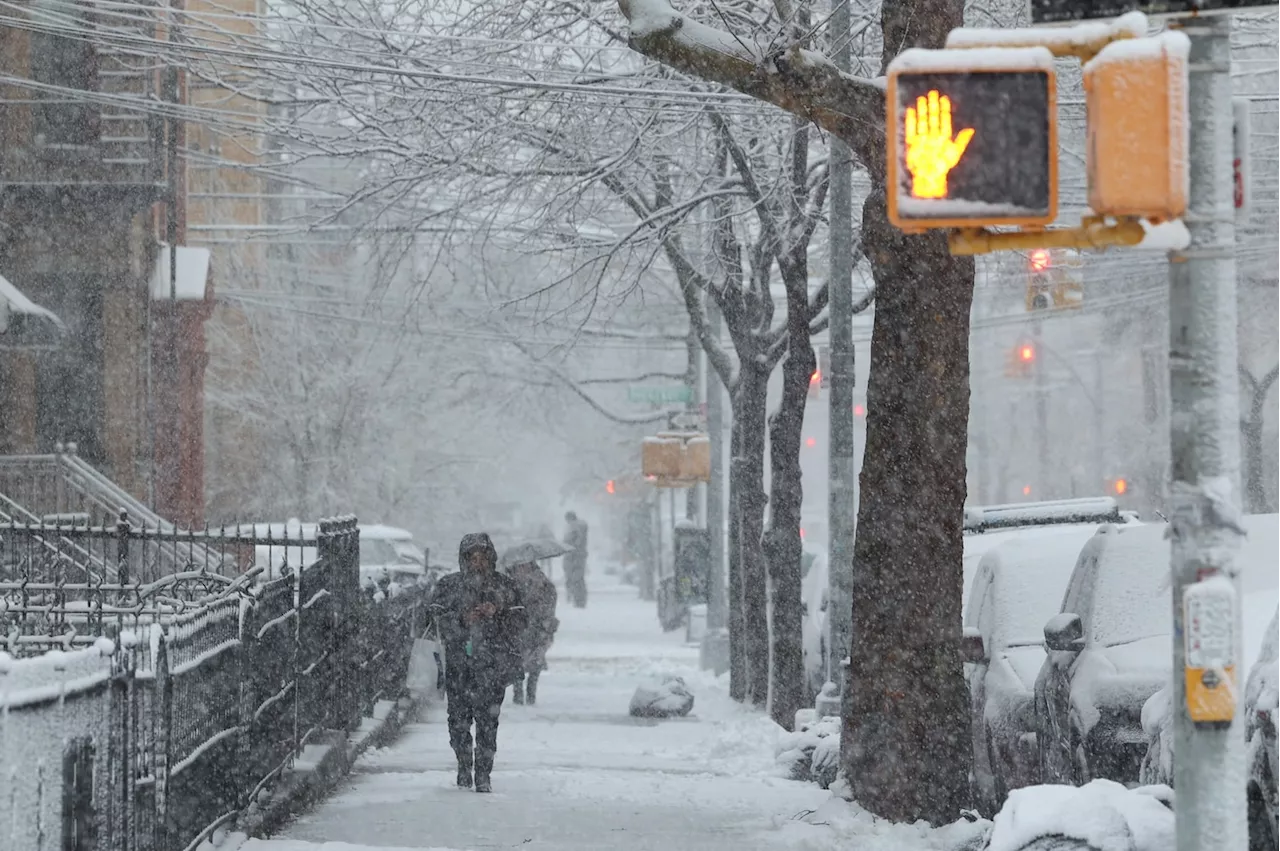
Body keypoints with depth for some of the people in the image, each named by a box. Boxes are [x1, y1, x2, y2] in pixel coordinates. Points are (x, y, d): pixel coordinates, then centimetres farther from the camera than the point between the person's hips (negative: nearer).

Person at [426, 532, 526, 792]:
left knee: (488, 720, -7)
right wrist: (462, 619, -14)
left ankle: (483, 775, -3)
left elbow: (518, 623, 5)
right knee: (459, 718, 1)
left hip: (492, 665, -1)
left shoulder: (504, 586, 8)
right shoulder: (448, 585, 8)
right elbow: (436, 615, 1)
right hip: (458, 661, 1)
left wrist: (497, 613, -12)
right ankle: (464, 766, 21)